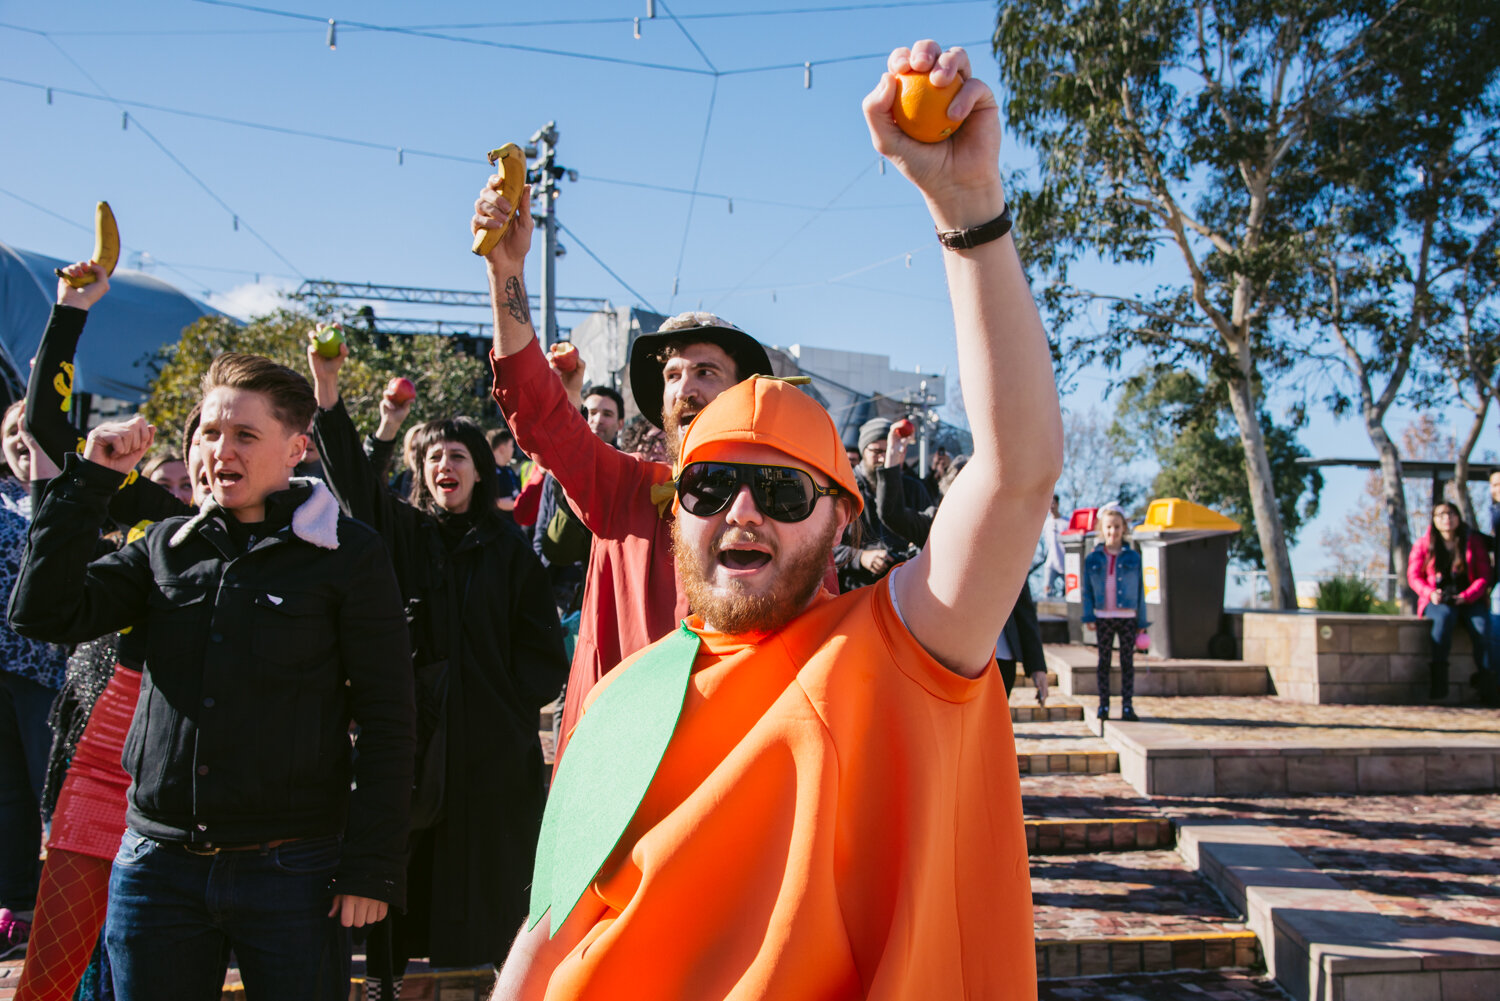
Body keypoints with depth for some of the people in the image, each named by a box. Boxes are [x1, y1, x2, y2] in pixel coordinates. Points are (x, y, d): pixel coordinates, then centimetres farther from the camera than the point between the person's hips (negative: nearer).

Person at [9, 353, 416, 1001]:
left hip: (291, 870, -3)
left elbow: (385, 721, -6)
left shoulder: (347, 554, -5)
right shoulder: (166, 546, 9)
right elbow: (45, 613, -1)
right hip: (156, 866, 4)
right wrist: (89, 481, -4)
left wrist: (370, 868, -10)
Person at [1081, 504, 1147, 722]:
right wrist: (1089, 616, -3)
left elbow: (1140, 590, 5)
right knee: (1104, 661, 7)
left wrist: (1141, 620, 2)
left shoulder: (1133, 557, 2)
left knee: (1127, 662, 2)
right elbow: (1087, 590, 5)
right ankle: (1103, 705, 12)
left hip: (1127, 617, 0)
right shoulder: (1093, 558, 2)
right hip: (1103, 617, 0)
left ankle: (1127, 706, 5)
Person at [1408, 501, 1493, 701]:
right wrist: (1430, 593, -14)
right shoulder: (1424, 543, 10)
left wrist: (1467, 596, -15)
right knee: (1444, 616, -36)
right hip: (1437, 601, -1)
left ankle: (1486, 683, -28)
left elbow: (1483, 576, 3)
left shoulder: (1473, 542, 9)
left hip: (1469, 600, 1)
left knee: (1481, 624, -32)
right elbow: (1414, 575, 6)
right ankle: (1438, 682, -41)